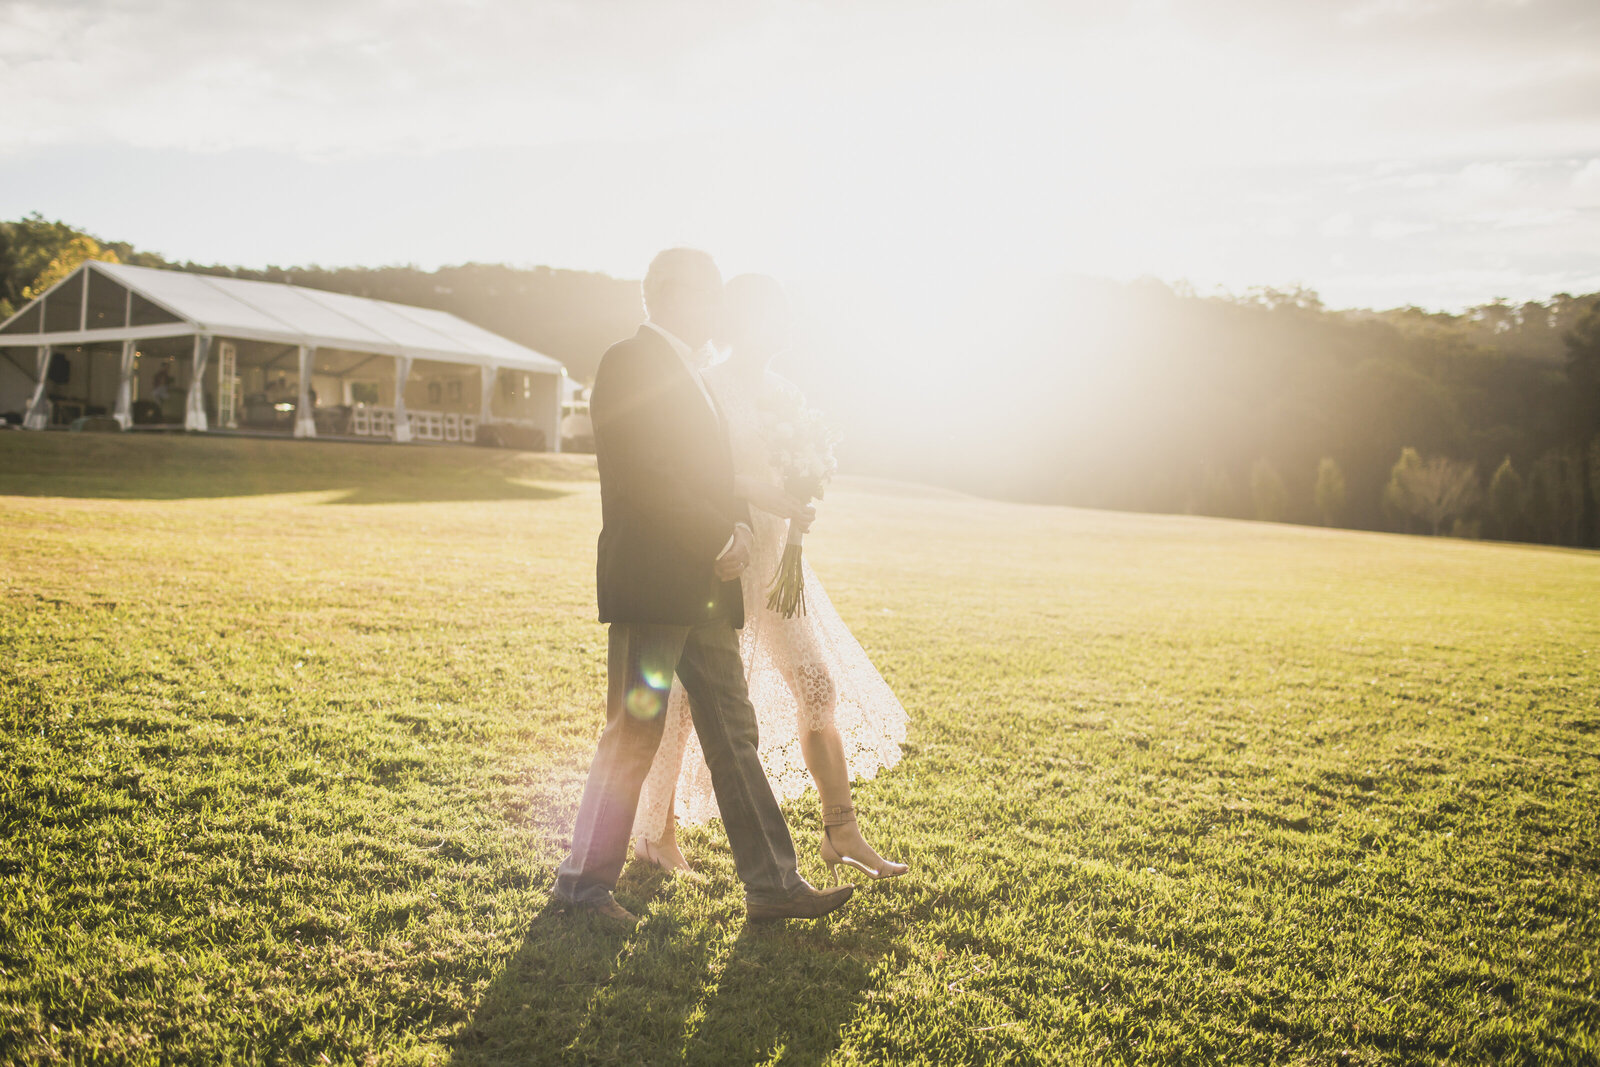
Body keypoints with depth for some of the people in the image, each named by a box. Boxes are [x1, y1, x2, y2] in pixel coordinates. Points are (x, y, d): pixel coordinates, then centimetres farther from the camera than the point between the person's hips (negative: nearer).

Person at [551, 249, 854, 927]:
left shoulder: (685, 373, 22)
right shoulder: (630, 363, -8)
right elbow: (646, 477, -19)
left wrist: (738, 526, 3)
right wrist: (722, 539, -15)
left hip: (703, 589, 9)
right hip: (652, 583, -9)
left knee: (733, 736, 10)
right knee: (635, 733, -2)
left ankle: (772, 883, 16)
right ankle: (585, 878, 14)